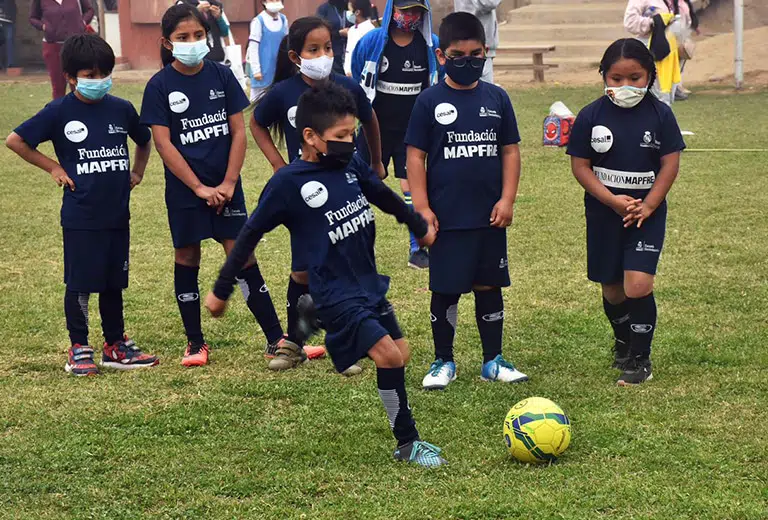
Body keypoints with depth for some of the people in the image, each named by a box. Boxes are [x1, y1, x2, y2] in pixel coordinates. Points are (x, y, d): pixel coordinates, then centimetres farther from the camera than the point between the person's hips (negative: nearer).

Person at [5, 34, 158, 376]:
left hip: (117, 214, 4)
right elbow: (15, 141, -3)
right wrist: (52, 167, -2)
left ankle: (116, 347, 23)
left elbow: (144, 141, 23)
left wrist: (137, 172, 13)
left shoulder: (121, 109, 3)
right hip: (80, 217, -4)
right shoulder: (59, 112, -8)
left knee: (113, 283, 13)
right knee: (80, 284, 3)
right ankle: (78, 351, 12)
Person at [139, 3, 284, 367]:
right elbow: (163, 144, -9)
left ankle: (276, 339, 2)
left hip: (225, 186, 1)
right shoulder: (160, 86, -6)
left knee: (242, 256, 0)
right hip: (184, 189, -1)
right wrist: (199, 188, -12)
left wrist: (228, 183, -7)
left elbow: (238, 132, 2)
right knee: (186, 260, 6)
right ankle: (195, 343, 17)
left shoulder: (221, 76, 0)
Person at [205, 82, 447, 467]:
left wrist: (419, 226, 37)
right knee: (388, 354, -17)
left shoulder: (350, 165, 3)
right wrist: (221, 290, -1)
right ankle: (408, 443, -5)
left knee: (400, 355, 7)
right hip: (335, 294, -7)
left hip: (370, 285, 7)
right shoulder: (288, 183, -14)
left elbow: (384, 197, 22)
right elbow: (251, 234, -6)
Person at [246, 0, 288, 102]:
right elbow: (253, 47, -11)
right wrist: (256, 70, -12)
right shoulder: (258, 21, -12)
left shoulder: (283, 20, 5)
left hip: (279, 69, 5)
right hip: (264, 69, -5)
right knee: (258, 99, 3)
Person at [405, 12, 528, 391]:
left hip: (489, 216, 2)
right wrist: (421, 207, -9)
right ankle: (443, 362, 16)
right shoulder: (430, 101, -4)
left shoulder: (497, 98, 3)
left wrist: (507, 199, -2)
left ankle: (493, 360, 20)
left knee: (489, 286, 10)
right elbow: (415, 156, -4)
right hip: (446, 217, -2)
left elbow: (510, 150, 6)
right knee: (445, 289, 5)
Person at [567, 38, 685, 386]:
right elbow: (580, 166, -5)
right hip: (604, 214, 2)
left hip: (647, 213, -1)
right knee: (612, 288, 12)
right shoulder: (591, 116, -5)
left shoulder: (660, 114, -5)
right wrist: (614, 201, -16)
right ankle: (623, 342, 39)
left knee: (638, 285, -15)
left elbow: (670, 164, -4)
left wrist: (646, 206, -13)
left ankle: (640, 358, -1)